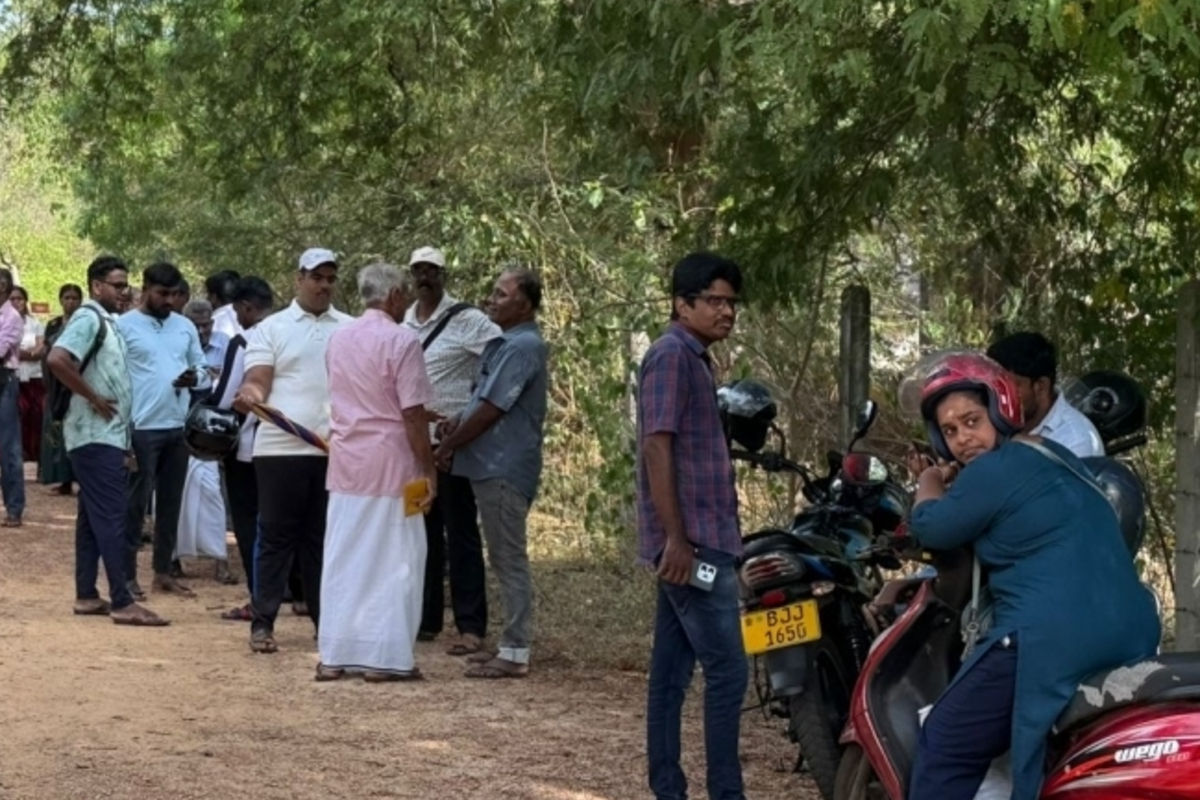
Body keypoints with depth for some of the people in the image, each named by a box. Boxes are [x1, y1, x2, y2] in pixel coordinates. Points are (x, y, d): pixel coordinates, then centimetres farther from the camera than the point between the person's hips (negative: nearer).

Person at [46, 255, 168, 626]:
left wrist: (125, 438, 16)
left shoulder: (107, 322, 15)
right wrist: (93, 399, -20)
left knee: (93, 516, 11)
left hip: (107, 434, 10)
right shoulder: (88, 319, -13)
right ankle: (122, 602, -12)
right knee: (110, 516, -11)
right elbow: (57, 359, -29)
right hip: (96, 435, -10)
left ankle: (86, 595, 15)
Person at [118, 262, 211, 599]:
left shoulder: (185, 327, 11)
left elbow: (201, 367, 16)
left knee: (171, 502, 12)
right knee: (135, 503, 0)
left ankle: (163, 572, 20)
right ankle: (128, 575, 5)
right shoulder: (124, 326, -5)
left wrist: (195, 378, -9)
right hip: (141, 428, -6)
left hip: (179, 427, 6)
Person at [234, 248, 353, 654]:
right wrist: (250, 396, -25)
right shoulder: (272, 328, 6)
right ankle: (263, 623, 4)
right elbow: (257, 381, -2)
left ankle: (327, 621, 13)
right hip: (281, 449, -2)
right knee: (276, 537, 1)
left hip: (336, 451, 2)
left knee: (324, 539, 8)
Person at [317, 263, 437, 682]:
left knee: (343, 559, 10)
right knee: (393, 561, 2)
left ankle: (333, 655, 11)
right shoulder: (401, 341, -12)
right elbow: (412, 414, -15)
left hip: (345, 460, 6)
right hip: (390, 462, -6)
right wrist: (427, 468, -7)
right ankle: (384, 657, 2)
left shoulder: (338, 339, 8)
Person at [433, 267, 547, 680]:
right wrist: (458, 423, 2)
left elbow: (491, 409, -18)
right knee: (504, 558, 13)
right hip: (493, 466, 10)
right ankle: (511, 644, 19)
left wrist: (449, 445, -7)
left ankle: (515, 653, -3)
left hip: (505, 468, -10)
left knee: (509, 559, -6)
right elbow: (485, 400, 22)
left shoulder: (523, 347, -16)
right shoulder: (507, 343, 15)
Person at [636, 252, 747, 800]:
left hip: (698, 541, 10)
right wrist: (676, 539, -22)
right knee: (727, 669, -10)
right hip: (692, 543, -10)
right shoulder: (672, 355, -11)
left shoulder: (694, 359, 19)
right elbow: (657, 447, -18)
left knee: (672, 672, 9)